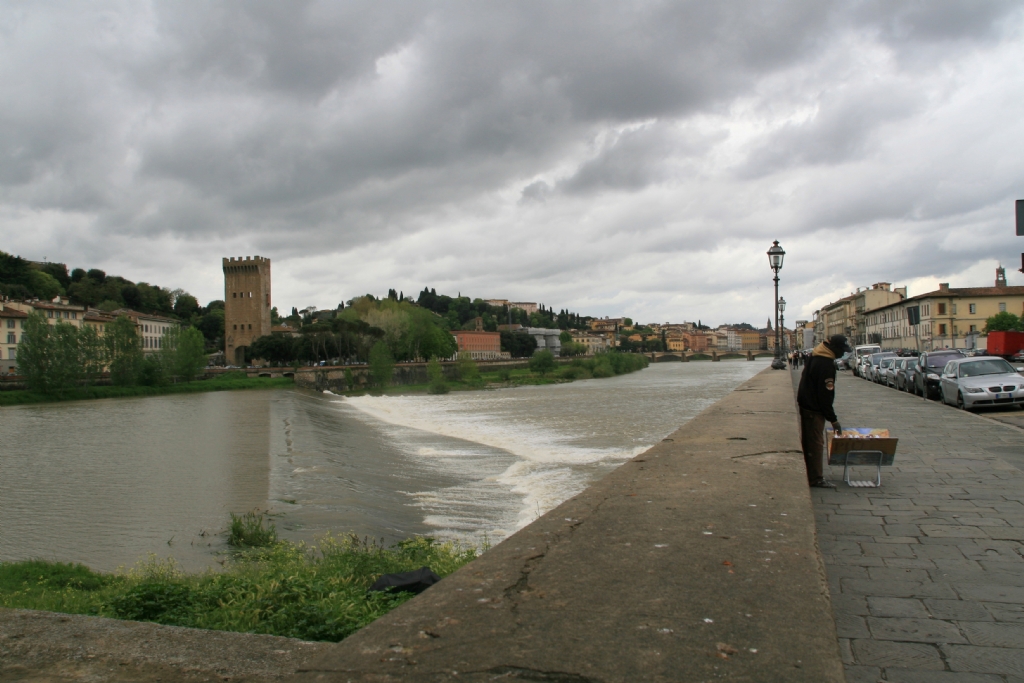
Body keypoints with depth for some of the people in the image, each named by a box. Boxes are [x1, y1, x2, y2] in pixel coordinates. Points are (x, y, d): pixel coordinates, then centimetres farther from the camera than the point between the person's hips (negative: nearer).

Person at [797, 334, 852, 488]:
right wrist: (833, 419, -17)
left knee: (809, 441, 16)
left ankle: (811, 475, 25)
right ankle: (816, 478, 0)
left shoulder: (815, 357, 9)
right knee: (816, 443, -4)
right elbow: (825, 394, -23)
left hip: (805, 405, 10)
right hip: (814, 409, -10)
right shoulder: (826, 364, -22)